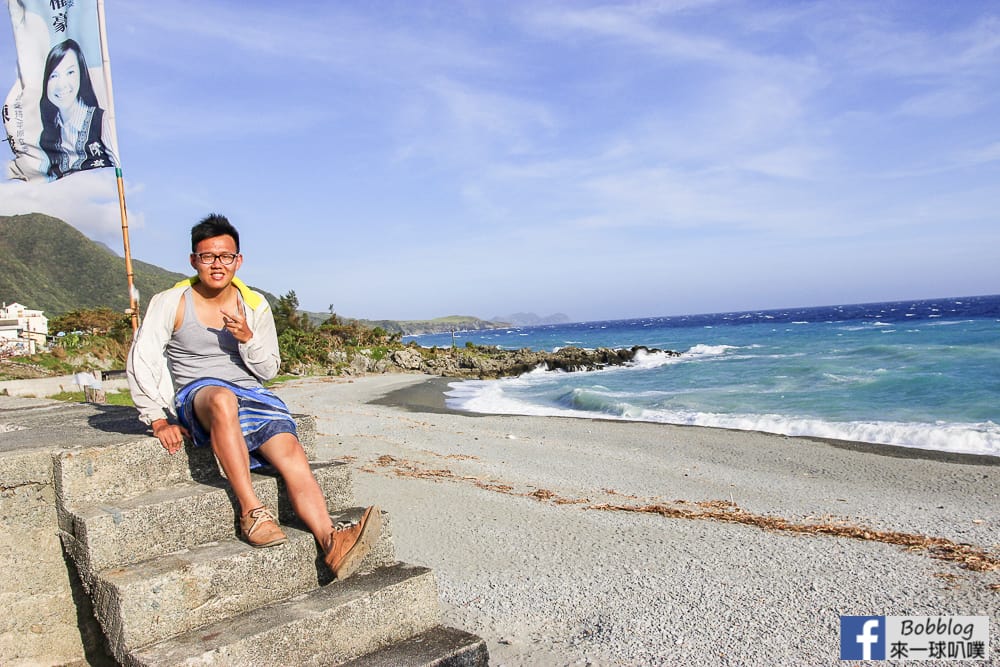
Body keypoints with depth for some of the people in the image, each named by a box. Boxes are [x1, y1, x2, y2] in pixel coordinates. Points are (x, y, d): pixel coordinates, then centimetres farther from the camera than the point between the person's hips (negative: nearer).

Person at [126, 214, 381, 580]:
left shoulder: (255, 306, 8)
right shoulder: (171, 303, 0)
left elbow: (269, 369, 10)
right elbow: (140, 361, -1)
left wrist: (247, 338, -10)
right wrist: (158, 420, -6)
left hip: (252, 395, 3)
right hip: (196, 395, -3)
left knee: (290, 450, -27)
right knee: (223, 398, -41)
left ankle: (331, 542, -42)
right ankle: (251, 510, -38)